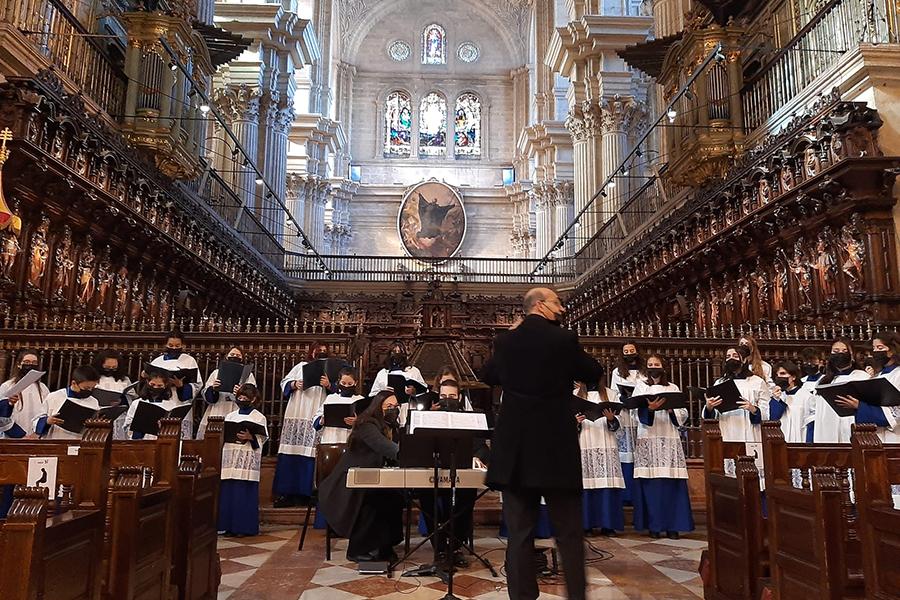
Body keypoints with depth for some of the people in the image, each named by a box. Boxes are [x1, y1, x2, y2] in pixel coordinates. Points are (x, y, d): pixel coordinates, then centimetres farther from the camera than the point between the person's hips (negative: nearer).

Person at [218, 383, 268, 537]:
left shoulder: (259, 417, 3)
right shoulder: (230, 416, 17)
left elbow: (262, 439, -4)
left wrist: (250, 437, -20)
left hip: (247, 462, -4)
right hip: (230, 459, 5)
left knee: (244, 493, -4)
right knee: (227, 491, 3)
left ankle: (243, 527, 3)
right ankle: (229, 525, 13)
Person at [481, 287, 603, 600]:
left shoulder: (505, 341, 2)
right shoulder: (564, 339, -7)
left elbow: (488, 376, 19)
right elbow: (594, 373, 7)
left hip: (514, 449, 2)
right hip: (557, 448, -2)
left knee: (519, 532, 7)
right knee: (569, 533, 10)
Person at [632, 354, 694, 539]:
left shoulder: (673, 388, 16)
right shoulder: (641, 387, 11)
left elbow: (683, 414, 8)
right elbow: (640, 411, -5)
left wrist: (670, 409, -12)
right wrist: (650, 408, -26)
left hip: (669, 439, 1)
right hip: (648, 440, -1)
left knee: (671, 482, -4)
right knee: (650, 482, -5)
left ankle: (672, 525, 2)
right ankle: (653, 525, 1)